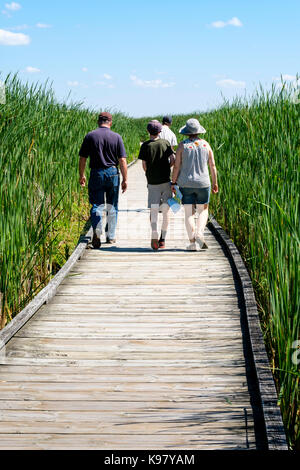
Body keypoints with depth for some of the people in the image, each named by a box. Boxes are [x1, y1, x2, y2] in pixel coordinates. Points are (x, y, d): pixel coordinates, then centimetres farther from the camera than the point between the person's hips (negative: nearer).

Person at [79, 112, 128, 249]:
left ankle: (97, 231, -21)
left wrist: (82, 175, 13)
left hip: (96, 174, 0)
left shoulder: (90, 136, -1)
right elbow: (122, 161, -3)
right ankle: (111, 236, 18)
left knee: (97, 205, 1)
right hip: (113, 173, 1)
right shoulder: (117, 137, -1)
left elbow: (82, 159, 1)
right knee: (112, 207, 12)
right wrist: (125, 179, 3)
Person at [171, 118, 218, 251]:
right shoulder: (205, 144, 1)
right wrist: (215, 183, 10)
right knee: (203, 210, 15)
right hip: (203, 183, 1)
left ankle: (192, 242, 1)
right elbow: (212, 165, 2)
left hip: (186, 184, -1)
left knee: (189, 213, 5)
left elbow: (177, 166, -6)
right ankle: (200, 233, -8)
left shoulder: (182, 145, -5)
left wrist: (173, 182, 3)